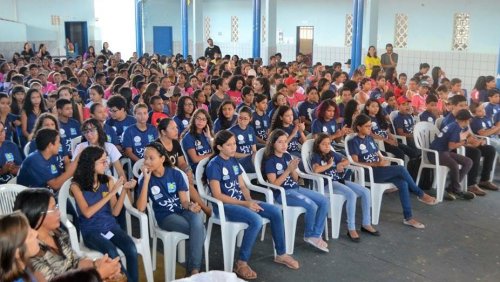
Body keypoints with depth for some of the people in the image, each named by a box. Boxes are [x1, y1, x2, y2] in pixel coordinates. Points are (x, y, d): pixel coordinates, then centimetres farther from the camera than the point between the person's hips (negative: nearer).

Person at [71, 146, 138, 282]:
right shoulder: (77, 185, -4)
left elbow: (115, 212, 2)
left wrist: (124, 190, -11)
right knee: (112, 253, -33)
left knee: (131, 249, -27)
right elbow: (87, 213, -15)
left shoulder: (108, 180, 5)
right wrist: (111, 193, -17)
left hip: (111, 226, 3)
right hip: (91, 231, -3)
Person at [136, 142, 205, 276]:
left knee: (198, 222, -34)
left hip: (182, 211, 2)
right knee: (199, 230, -28)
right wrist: (146, 180, -22)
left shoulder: (175, 174, -1)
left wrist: (190, 206, -26)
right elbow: (141, 208, -18)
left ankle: (194, 269, -23)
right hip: (165, 217, -2)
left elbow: (184, 200, -1)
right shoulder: (145, 179, -4)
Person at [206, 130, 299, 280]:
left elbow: (242, 186, 14)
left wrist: (250, 201, -8)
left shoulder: (233, 161, 11)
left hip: (241, 201, 8)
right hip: (224, 205, -8)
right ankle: (241, 263, -18)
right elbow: (217, 195, -18)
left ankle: (281, 254, 8)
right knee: (256, 220, -32)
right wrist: (245, 204, -19)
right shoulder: (214, 165, -13)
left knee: (275, 211, -7)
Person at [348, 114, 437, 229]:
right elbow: (356, 163, -13)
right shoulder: (353, 142, -4)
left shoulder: (370, 138, 18)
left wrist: (384, 161, -5)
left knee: (403, 183, -20)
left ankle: (408, 217, -16)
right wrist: (376, 164, -20)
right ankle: (421, 194, -7)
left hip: (379, 170, 7)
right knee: (401, 169, -25)